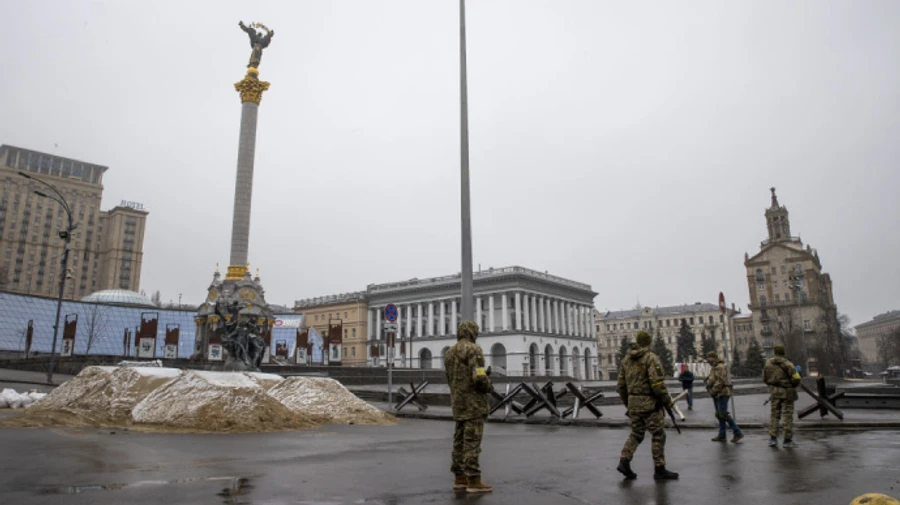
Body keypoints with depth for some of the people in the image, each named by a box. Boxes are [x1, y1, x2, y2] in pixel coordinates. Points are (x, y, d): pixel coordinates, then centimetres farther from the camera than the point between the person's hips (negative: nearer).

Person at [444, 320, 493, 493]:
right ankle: (474, 481, -5)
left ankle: (460, 478, 12)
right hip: (473, 402, -8)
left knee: (461, 440, 10)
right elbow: (479, 378, -23)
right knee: (472, 442, -7)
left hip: (459, 403, 8)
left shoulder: (449, 353, 14)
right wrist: (489, 387, -2)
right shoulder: (473, 349, -13)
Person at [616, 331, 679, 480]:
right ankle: (659, 470, 10)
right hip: (649, 403, -6)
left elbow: (621, 385, 10)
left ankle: (624, 462, 3)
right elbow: (657, 383, -20)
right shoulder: (651, 358, -11)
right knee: (658, 435, 5)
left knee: (636, 434, 16)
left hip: (633, 402, 6)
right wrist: (667, 401, -6)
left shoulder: (626, 359, 9)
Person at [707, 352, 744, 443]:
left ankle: (738, 433, -4)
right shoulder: (714, 367, 19)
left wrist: (713, 391, -17)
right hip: (718, 395, 11)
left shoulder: (719, 367, -14)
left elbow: (720, 381, -21)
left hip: (722, 394, -11)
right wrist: (709, 384, 8)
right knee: (719, 415, 11)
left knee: (723, 414, -12)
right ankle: (721, 436, 14)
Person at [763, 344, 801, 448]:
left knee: (774, 415, 11)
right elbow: (796, 378, -19)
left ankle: (773, 439, 5)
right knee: (787, 416, 3)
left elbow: (765, 378, 7)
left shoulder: (768, 363, 1)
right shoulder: (788, 364, -13)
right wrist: (794, 385, 4)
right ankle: (787, 441, 5)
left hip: (774, 392, 4)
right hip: (787, 392, -3)